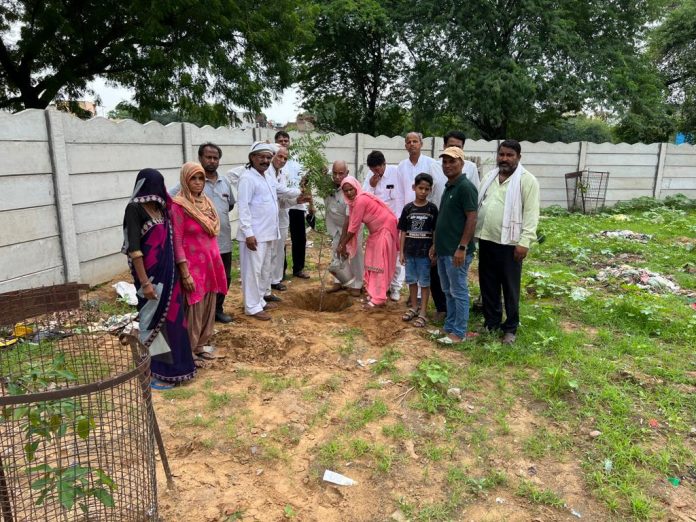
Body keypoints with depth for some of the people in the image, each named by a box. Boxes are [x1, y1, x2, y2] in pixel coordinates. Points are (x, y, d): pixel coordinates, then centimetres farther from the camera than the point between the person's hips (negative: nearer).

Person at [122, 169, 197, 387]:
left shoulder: (159, 207, 10)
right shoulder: (134, 208, -12)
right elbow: (134, 248, -17)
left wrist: (171, 272, 10)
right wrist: (144, 282, -19)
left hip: (167, 270, 7)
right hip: (150, 272, -7)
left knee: (169, 316, 14)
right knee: (153, 319, 2)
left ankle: (167, 365, 30)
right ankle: (151, 373, 16)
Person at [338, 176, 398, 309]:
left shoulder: (361, 200, -25)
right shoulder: (354, 200, 4)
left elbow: (354, 227, -21)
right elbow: (350, 223, 4)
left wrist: (343, 245, -12)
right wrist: (342, 243, 0)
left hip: (385, 229, -10)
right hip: (376, 231, 10)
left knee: (379, 264, -8)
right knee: (371, 263, 12)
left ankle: (378, 299, -4)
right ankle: (373, 294, 20)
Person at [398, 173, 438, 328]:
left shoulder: (432, 209, -5)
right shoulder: (408, 208, 1)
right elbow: (403, 231, 5)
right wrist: (401, 252, 3)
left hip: (425, 251, -3)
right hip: (410, 251, 3)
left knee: (424, 282, 4)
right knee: (411, 280, 14)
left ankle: (423, 312, 12)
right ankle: (414, 308, 29)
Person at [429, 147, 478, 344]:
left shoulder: (465, 187, -13)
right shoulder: (448, 187, 15)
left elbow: (472, 219, -18)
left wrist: (462, 247, -21)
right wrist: (435, 244, 19)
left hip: (456, 251, -9)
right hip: (443, 250, 9)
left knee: (459, 292, 0)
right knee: (448, 292, 16)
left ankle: (459, 333, 10)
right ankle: (449, 327, 27)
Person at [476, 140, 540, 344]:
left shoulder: (527, 180, -8)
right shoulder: (489, 177, 11)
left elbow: (531, 214, -12)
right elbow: (478, 205, 15)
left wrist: (524, 242, -18)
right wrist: (474, 233, 11)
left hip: (510, 243, -6)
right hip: (486, 240, 6)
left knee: (510, 288, 5)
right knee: (488, 285, 13)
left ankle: (510, 328, 18)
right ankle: (491, 322, 28)